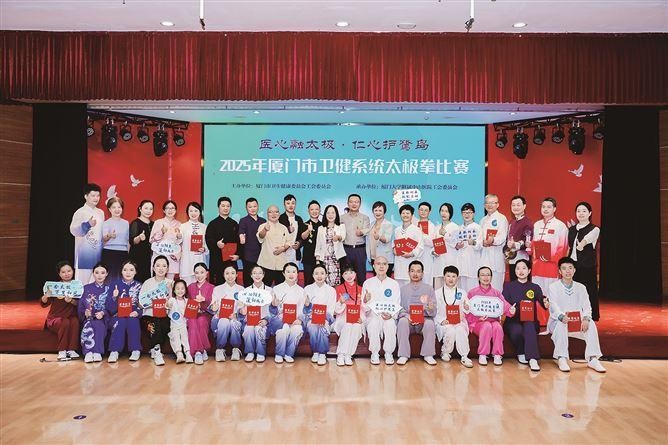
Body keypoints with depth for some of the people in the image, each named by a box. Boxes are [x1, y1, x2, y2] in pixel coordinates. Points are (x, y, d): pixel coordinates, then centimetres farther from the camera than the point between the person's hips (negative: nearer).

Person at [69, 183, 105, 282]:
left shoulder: (100, 213, 14)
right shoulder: (80, 212, -4)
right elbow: (73, 230, -15)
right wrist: (87, 225, -29)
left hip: (98, 252, 5)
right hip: (84, 253, -5)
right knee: (82, 281, -5)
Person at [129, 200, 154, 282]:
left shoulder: (153, 224, 15)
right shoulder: (135, 223, -3)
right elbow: (132, 241, -14)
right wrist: (139, 237, -32)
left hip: (150, 258, 5)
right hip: (138, 258, -5)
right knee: (139, 281, -12)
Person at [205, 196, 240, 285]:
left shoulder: (234, 224, 14)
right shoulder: (213, 224, 5)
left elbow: (239, 241, 10)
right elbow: (208, 240, -3)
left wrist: (237, 255, -3)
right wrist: (216, 244, -23)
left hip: (232, 259, 3)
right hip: (216, 259, -2)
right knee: (217, 284, -3)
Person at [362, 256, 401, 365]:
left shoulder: (394, 284, 10)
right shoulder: (367, 283, 9)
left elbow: (397, 304, 4)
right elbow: (364, 307, 3)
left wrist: (390, 315, -16)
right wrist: (366, 301, -20)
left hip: (389, 316, 0)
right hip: (372, 315, 0)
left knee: (390, 325, -32)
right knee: (374, 324, -32)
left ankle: (389, 353, -13)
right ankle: (374, 354, -15)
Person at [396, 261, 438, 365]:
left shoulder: (429, 288, 9)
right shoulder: (403, 289, 11)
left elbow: (433, 312, 2)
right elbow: (399, 309, 4)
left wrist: (430, 308, -23)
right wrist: (407, 316, -17)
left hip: (424, 319, 0)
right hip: (408, 319, 1)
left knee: (430, 323, -32)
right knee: (402, 321, -31)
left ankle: (428, 355, -16)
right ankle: (403, 355, -22)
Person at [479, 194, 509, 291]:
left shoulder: (501, 218, 1)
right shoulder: (483, 220, 21)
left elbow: (503, 236, -10)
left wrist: (493, 240, -31)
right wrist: (483, 242, -4)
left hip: (496, 254, -5)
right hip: (484, 253, 5)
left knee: (496, 285, -7)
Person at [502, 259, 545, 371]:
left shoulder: (535, 288, 13)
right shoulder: (508, 286, 10)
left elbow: (543, 304, -1)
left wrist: (546, 303, -26)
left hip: (530, 322, 0)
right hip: (513, 321, 0)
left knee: (529, 326, -35)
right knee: (517, 330, -34)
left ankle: (532, 359, -40)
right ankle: (521, 354, -8)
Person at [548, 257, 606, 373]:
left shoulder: (581, 287, 11)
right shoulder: (553, 287, -1)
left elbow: (586, 306, 0)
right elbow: (554, 306, -16)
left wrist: (586, 318, -24)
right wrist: (562, 317, -39)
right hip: (557, 322, -3)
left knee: (591, 324, -26)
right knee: (561, 324, -36)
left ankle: (592, 359, -25)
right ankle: (562, 359, -32)